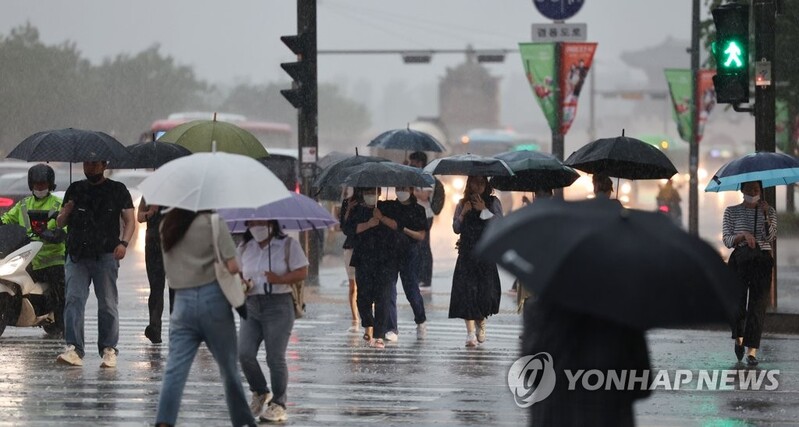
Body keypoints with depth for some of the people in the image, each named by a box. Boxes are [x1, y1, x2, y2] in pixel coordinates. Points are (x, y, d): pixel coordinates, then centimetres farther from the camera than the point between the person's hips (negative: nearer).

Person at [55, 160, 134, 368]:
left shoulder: (117, 190, 9)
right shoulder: (75, 189, 17)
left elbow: (129, 220, 4)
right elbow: (60, 223, 20)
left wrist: (123, 243, -14)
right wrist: (66, 213, -4)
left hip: (106, 255, -2)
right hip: (77, 255, 2)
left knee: (107, 304, -2)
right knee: (74, 299, -11)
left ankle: (109, 350, 4)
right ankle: (73, 349, -16)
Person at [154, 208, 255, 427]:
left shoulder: (166, 225, 8)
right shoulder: (213, 222, -8)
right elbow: (232, 266, -12)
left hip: (182, 302, 3)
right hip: (212, 298, -3)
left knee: (175, 368, -5)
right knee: (229, 367, 13)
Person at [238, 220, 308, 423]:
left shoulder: (288, 245, 0)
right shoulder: (244, 248, 14)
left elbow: (302, 272, -4)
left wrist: (279, 279, -20)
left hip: (278, 305, -4)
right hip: (251, 305, 4)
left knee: (275, 358, -5)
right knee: (245, 354, -8)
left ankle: (278, 404, 5)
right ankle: (260, 393, 16)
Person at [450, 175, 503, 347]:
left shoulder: (493, 202, 5)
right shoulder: (463, 204, 10)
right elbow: (456, 229, 7)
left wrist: (484, 210, -13)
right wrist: (463, 213, -8)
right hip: (467, 254, 1)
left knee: (486, 288, -3)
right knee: (467, 289, -8)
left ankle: (481, 320, 28)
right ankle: (470, 332, -9)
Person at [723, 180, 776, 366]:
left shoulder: (769, 211, 7)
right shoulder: (731, 212, 6)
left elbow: (770, 237, -6)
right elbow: (727, 240, -1)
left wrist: (766, 216, -19)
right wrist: (744, 234, -19)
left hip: (762, 262, 0)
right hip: (739, 260, 0)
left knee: (758, 305, -7)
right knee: (738, 304, -2)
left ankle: (752, 351, -8)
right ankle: (738, 338, 28)